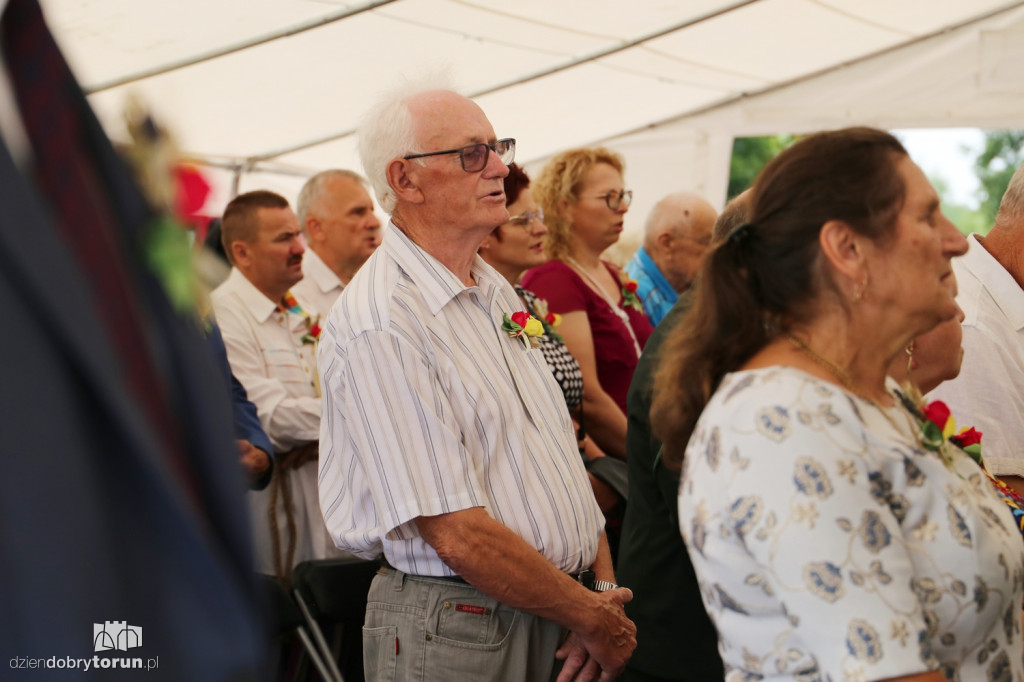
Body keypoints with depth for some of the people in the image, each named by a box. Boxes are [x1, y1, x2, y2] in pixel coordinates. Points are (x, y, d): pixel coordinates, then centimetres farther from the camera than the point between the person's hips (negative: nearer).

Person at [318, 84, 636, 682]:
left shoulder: (495, 289, 9)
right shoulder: (381, 325, -19)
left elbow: (559, 452, 11)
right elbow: (459, 536, -22)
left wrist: (604, 586, -2)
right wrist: (595, 619, -13)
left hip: (558, 614, 8)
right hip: (459, 630, -8)